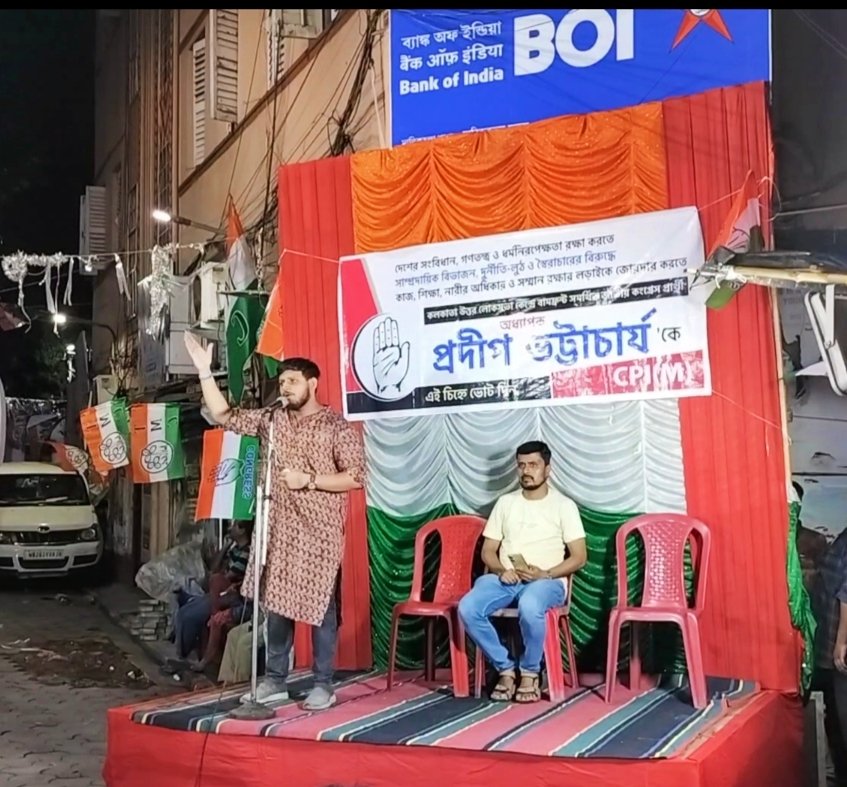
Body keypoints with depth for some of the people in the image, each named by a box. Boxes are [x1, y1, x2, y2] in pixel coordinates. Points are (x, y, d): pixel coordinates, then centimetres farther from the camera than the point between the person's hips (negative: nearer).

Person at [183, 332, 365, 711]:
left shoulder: (337, 426, -6)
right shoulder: (271, 418, 9)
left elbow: (355, 477, -11)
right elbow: (224, 415, 10)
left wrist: (308, 480, -16)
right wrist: (205, 372, 3)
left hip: (319, 534, -5)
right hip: (278, 530, 5)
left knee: (320, 606, 1)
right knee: (275, 604, 11)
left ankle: (324, 685, 11)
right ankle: (275, 680, 23)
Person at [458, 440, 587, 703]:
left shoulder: (564, 505, 5)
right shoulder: (505, 502, 16)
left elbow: (579, 557, 0)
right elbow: (488, 550, 14)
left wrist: (545, 574, -15)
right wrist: (501, 571, -8)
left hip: (547, 581, -3)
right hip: (505, 579, 4)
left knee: (530, 608, -40)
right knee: (467, 608, -27)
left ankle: (530, 672, -12)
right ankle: (506, 668, -7)